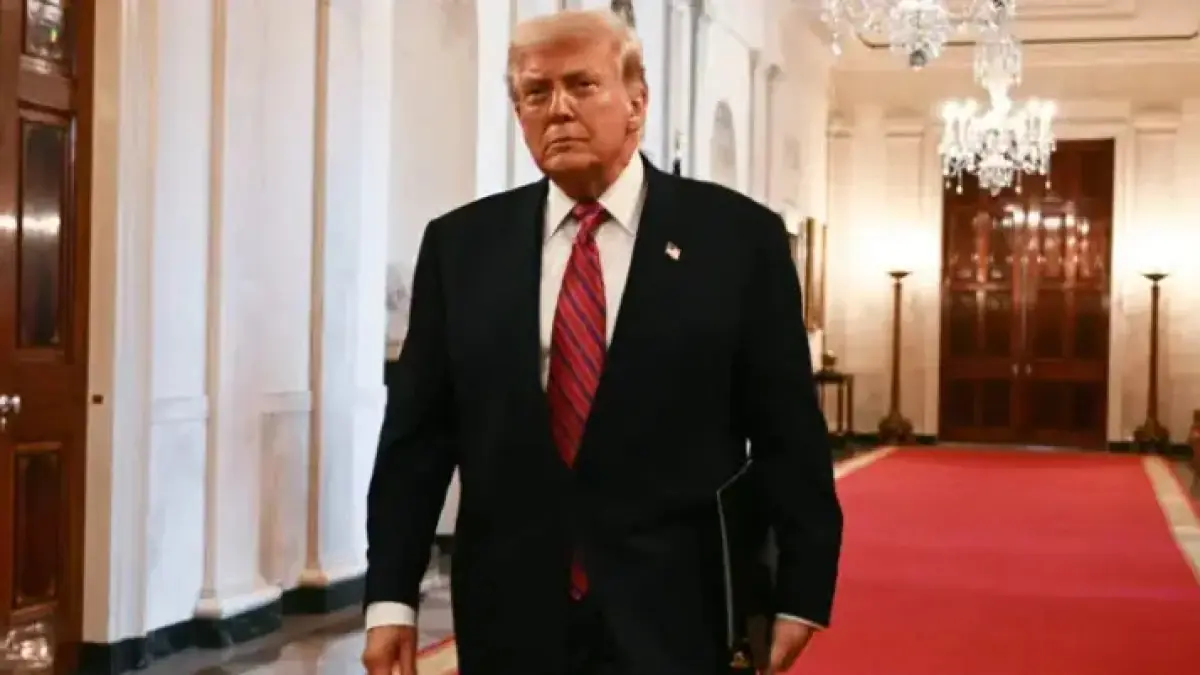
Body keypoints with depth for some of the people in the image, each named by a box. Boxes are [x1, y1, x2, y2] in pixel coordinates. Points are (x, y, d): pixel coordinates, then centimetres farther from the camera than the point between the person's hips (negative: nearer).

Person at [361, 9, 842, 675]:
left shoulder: (739, 235, -2)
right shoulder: (461, 243, 4)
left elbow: (788, 433, -1)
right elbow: (417, 431, 4)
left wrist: (800, 594, -2)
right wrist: (391, 595, 0)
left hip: (673, 612, -2)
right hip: (509, 613, 3)